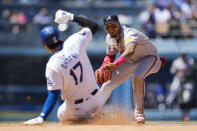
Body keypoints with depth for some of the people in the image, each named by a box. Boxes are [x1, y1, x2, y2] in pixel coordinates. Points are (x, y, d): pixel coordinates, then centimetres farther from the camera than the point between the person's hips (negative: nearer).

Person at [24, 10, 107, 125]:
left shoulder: (52, 66, -22)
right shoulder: (74, 42, -13)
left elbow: (54, 96, -22)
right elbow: (93, 25, 3)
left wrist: (41, 118, -22)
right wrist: (72, 17, 10)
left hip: (78, 108, -6)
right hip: (97, 100, 6)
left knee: (61, 116, 28)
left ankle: (86, 118, -2)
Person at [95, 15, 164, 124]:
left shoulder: (130, 34, -36)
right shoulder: (109, 38, -11)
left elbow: (130, 51, -58)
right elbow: (110, 56, 7)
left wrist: (115, 64, -70)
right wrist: (101, 70, -11)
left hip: (149, 58, -8)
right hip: (131, 61, 8)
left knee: (137, 76, -37)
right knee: (109, 81, 1)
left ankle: (139, 112, -23)